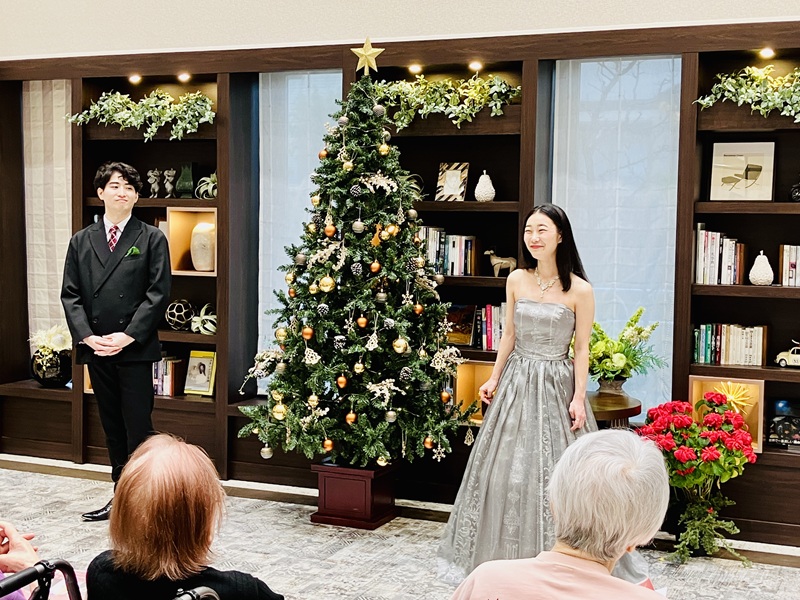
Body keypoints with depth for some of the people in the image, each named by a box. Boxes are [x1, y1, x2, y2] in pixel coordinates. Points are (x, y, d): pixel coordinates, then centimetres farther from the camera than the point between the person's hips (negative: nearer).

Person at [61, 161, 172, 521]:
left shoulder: (152, 239, 1)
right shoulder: (81, 241, 11)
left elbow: (158, 294, -6)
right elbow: (70, 295, 7)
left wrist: (128, 336, -14)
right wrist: (87, 336, -7)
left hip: (135, 349, -4)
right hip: (96, 349, 4)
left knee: (138, 428, -2)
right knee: (112, 428, 11)